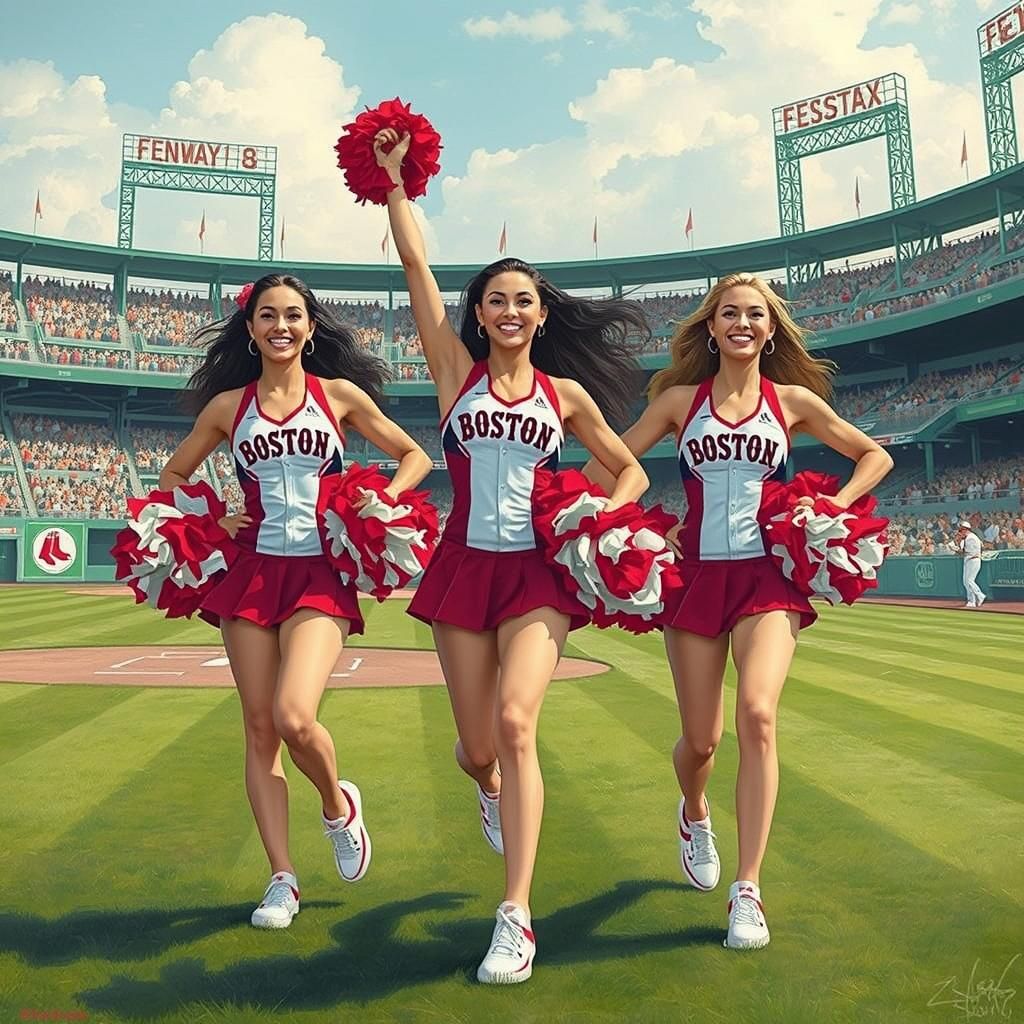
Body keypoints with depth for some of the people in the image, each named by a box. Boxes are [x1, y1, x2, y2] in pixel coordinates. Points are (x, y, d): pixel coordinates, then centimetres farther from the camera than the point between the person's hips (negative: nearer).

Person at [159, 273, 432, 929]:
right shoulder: (227, 405, 9)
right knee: (260, 728, 4)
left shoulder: (338, 394, 4)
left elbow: (415, 456, 10)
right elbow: (174, 475, 21)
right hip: (251, 572, 3)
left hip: (321, 574, -3)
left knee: (294, 717, -20)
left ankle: (339, 804, 15)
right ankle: (283, 879, 17)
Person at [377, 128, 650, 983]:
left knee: (516, 723, -19)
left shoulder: (566, 392, 7)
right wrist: (392, 178, 8)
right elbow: (416, 262, 4)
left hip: (538, 573, -1)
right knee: (479, 745, 7)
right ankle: (490, 781, 48)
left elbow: (631, 470, 15)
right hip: (464, 568, 1)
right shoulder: (458, 370, 5)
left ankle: (517, 919, -9)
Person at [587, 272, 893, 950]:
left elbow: (874, 455, 16)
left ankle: (748, 892, -10)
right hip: (697, 577, 1)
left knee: (757, 714, -22)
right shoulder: (680, 399, 6)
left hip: (767, 576, 0)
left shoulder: (793, 400, 6)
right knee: (701, 740, 5)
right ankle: (695, 814, 42)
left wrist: (836, 505, 1)